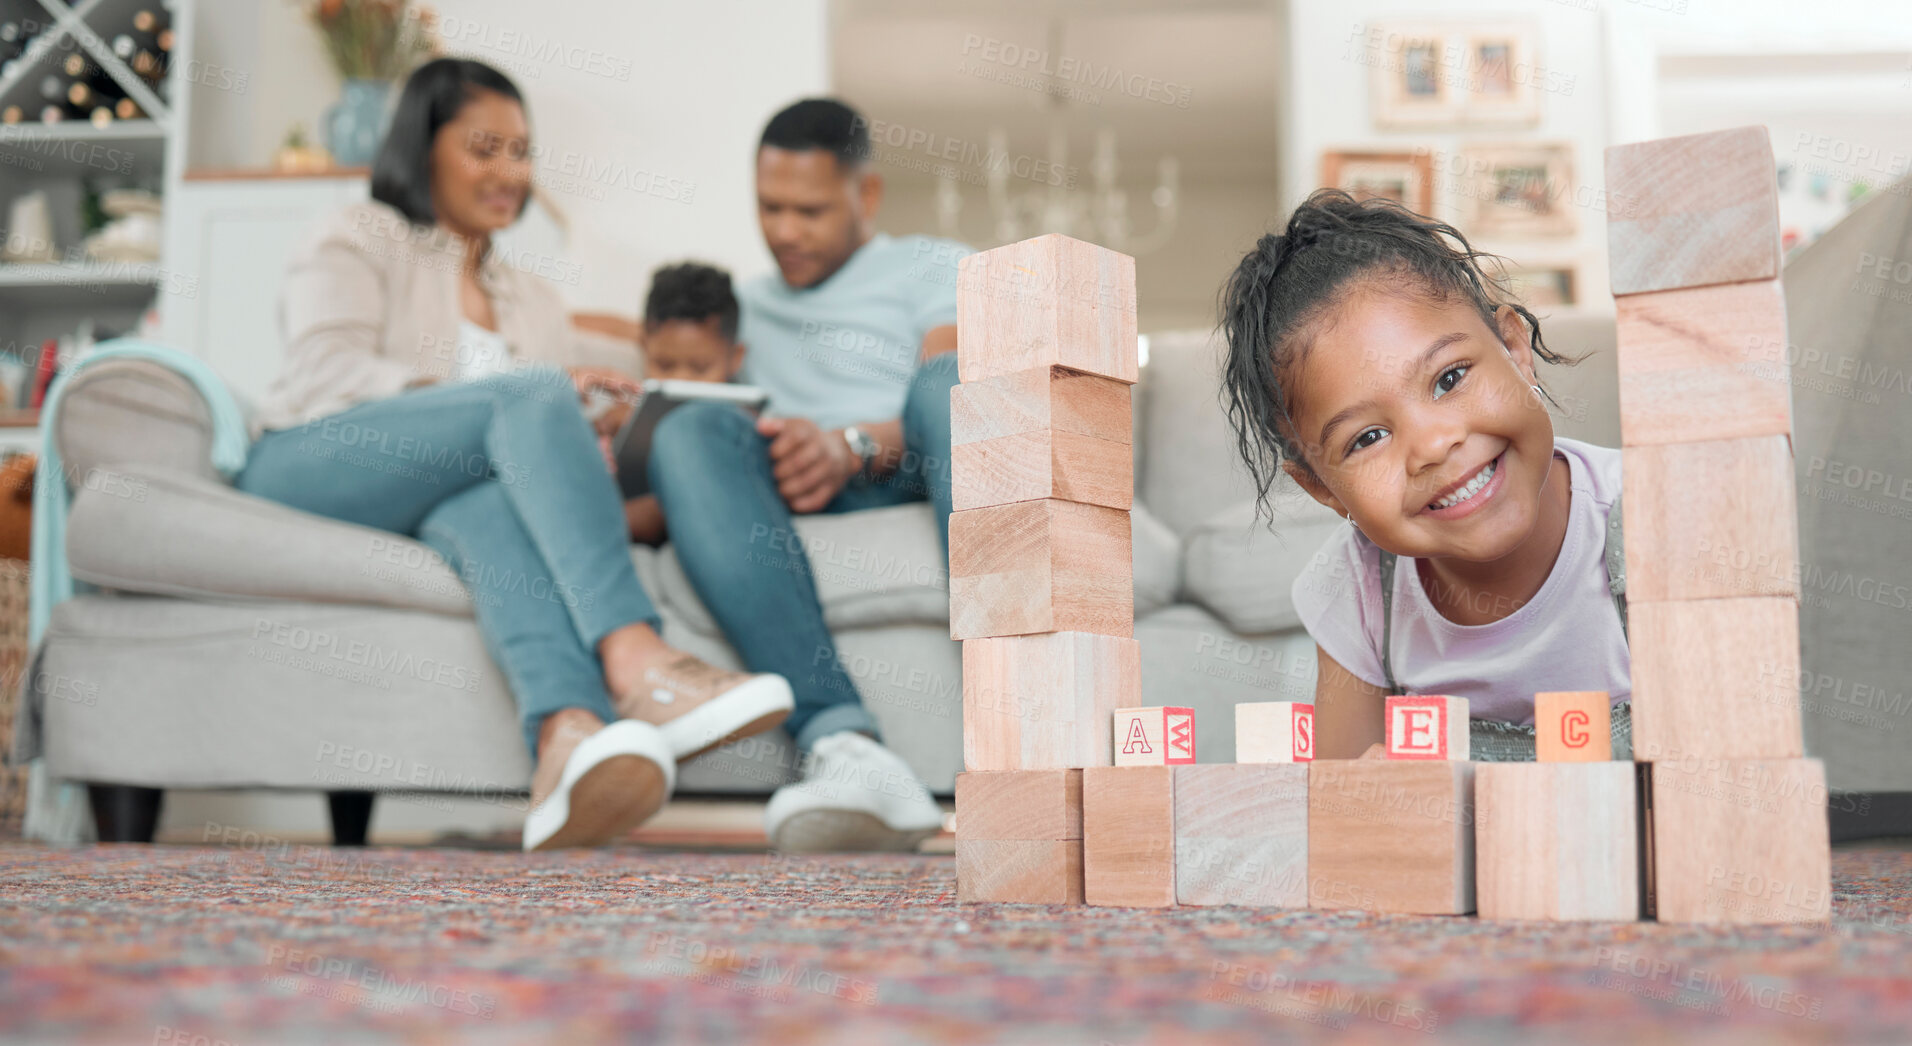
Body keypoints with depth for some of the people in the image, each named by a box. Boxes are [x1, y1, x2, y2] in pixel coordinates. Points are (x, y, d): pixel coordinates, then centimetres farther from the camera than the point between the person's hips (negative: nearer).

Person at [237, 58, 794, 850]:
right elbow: (329, 374, -4)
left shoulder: (534, 303, 30)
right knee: (534, 395, -30)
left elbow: (524, 465, 23)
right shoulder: (362, 241, 15)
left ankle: (568, 735, -67)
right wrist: (502, 397, -17)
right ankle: (634, 661, -51)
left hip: (434, 508, 4)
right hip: (305, 473, -3)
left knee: (487, 503, -36)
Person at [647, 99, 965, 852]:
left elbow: (954, 402, 4)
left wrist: (853, 446, -18)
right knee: (690, 430, -28)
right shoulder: (745, 305, 38)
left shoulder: (935, 268, 24)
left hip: (915, 483, -2)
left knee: (945, 380, -33)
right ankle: (845, 747, -50)